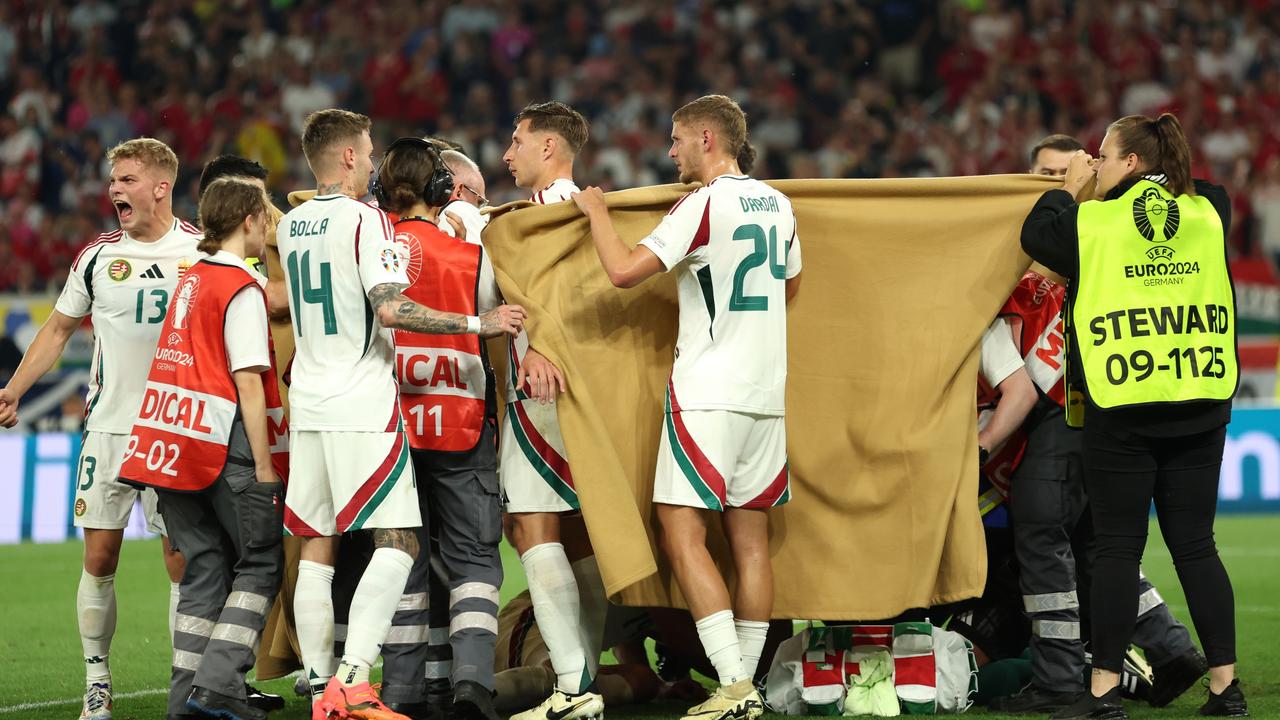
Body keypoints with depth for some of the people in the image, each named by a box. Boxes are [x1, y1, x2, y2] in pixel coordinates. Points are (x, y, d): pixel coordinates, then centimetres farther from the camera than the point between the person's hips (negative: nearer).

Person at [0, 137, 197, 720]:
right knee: (99, 556, 0)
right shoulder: (97, 256, 6)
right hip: (108, 426, 2)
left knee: (182, 558, -3)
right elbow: (59, 328, 15)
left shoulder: (203, 251, -1)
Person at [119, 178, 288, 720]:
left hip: (173, 441, 8)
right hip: (225, 443, -8)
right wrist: (264, 465, -13)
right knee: (260, 563, 1)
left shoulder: (191, 280, 16)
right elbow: (247, 381, -14)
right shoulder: (242, 289, -9)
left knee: (205, 568, 11)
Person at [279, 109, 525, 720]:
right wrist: (480, 324, -14)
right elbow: (391, 309, -20)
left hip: (308, 405, 7)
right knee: (397, 544, -7)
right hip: (362, 404, -7)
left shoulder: (291, 227, 13)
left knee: (316, 548, 8)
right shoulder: (365, 219, -10)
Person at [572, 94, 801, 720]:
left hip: (708, 392, -8)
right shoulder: (777, 205, 12)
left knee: (682, 534, -7)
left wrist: (596, 212, -1)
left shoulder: (705, 204, -12)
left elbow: (624, 271, -17)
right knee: (750, 537, 8)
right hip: (766, 392, 8)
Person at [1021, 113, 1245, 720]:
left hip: (1121, 412, -4)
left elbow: (1035, 235, 8)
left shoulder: (1094, 221, -6)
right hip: (1200, 405, 4)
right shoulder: (1207, 214, 7)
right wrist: (1172, 176, 30)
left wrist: (1068, 190, 19)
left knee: (1118, 549, 0)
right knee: (1195, 545, 9)